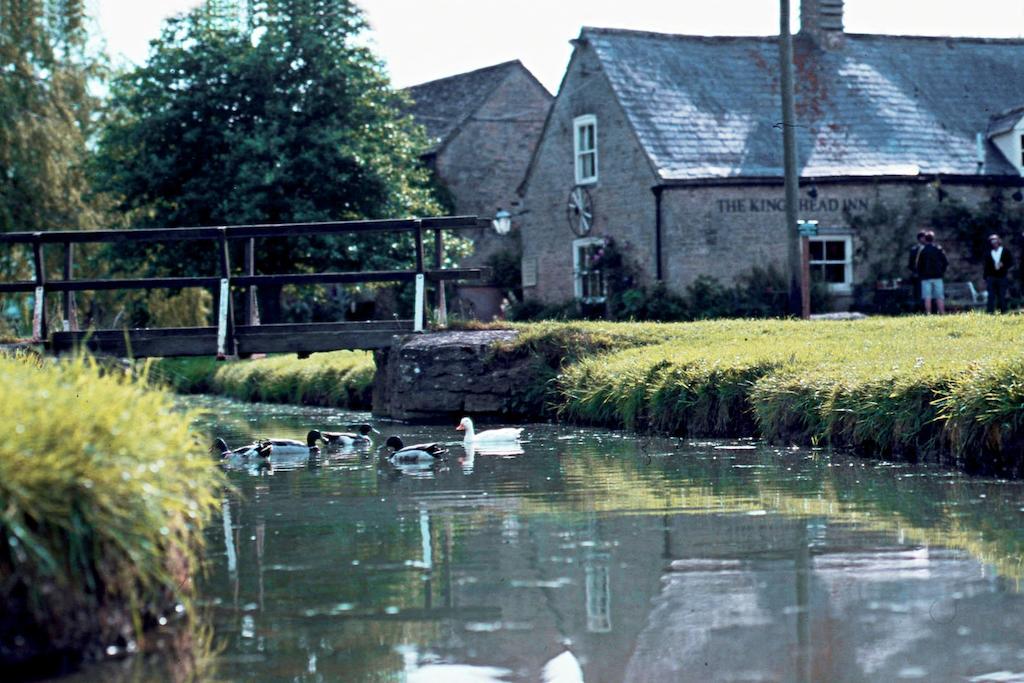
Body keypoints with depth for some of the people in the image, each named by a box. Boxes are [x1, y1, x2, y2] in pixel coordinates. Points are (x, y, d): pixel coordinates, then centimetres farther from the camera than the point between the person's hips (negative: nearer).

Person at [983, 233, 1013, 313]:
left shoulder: (1005, 252, 6)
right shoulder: (988, 254, 8)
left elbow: (1011, 263, 5)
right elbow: (986, 267, 8)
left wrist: (1003, 265, -13)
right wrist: (985, 279, 4)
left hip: (1002, 277, 0)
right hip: (991, 278, 0)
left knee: (1002, 297, 1)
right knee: (991, 297, -5)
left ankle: (1003, 312, 7)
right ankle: (990, 313, -7)